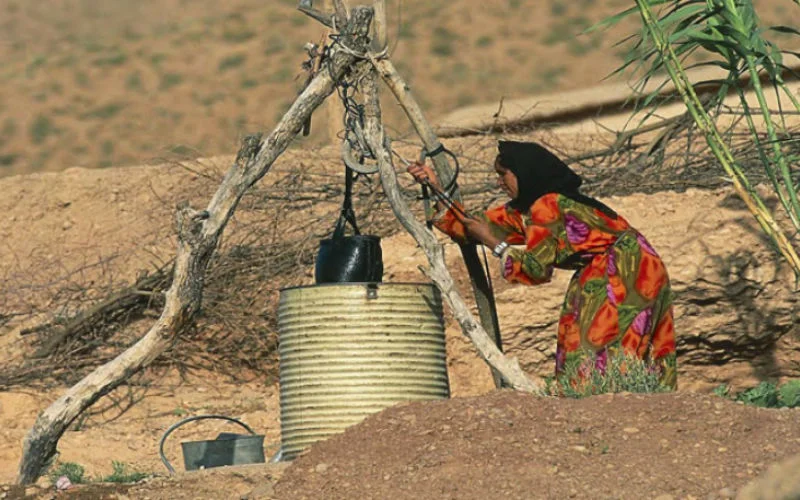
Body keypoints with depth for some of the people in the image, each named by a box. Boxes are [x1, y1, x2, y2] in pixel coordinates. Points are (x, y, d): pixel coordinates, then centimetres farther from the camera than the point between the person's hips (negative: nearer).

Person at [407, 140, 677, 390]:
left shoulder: (547, 206, -17)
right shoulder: (523, 211, 12)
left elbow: (537, 268, -16)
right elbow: (471, 228, 17)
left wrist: (492, 241, -9)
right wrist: (436, 189, 12)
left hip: (624, 271, -10)